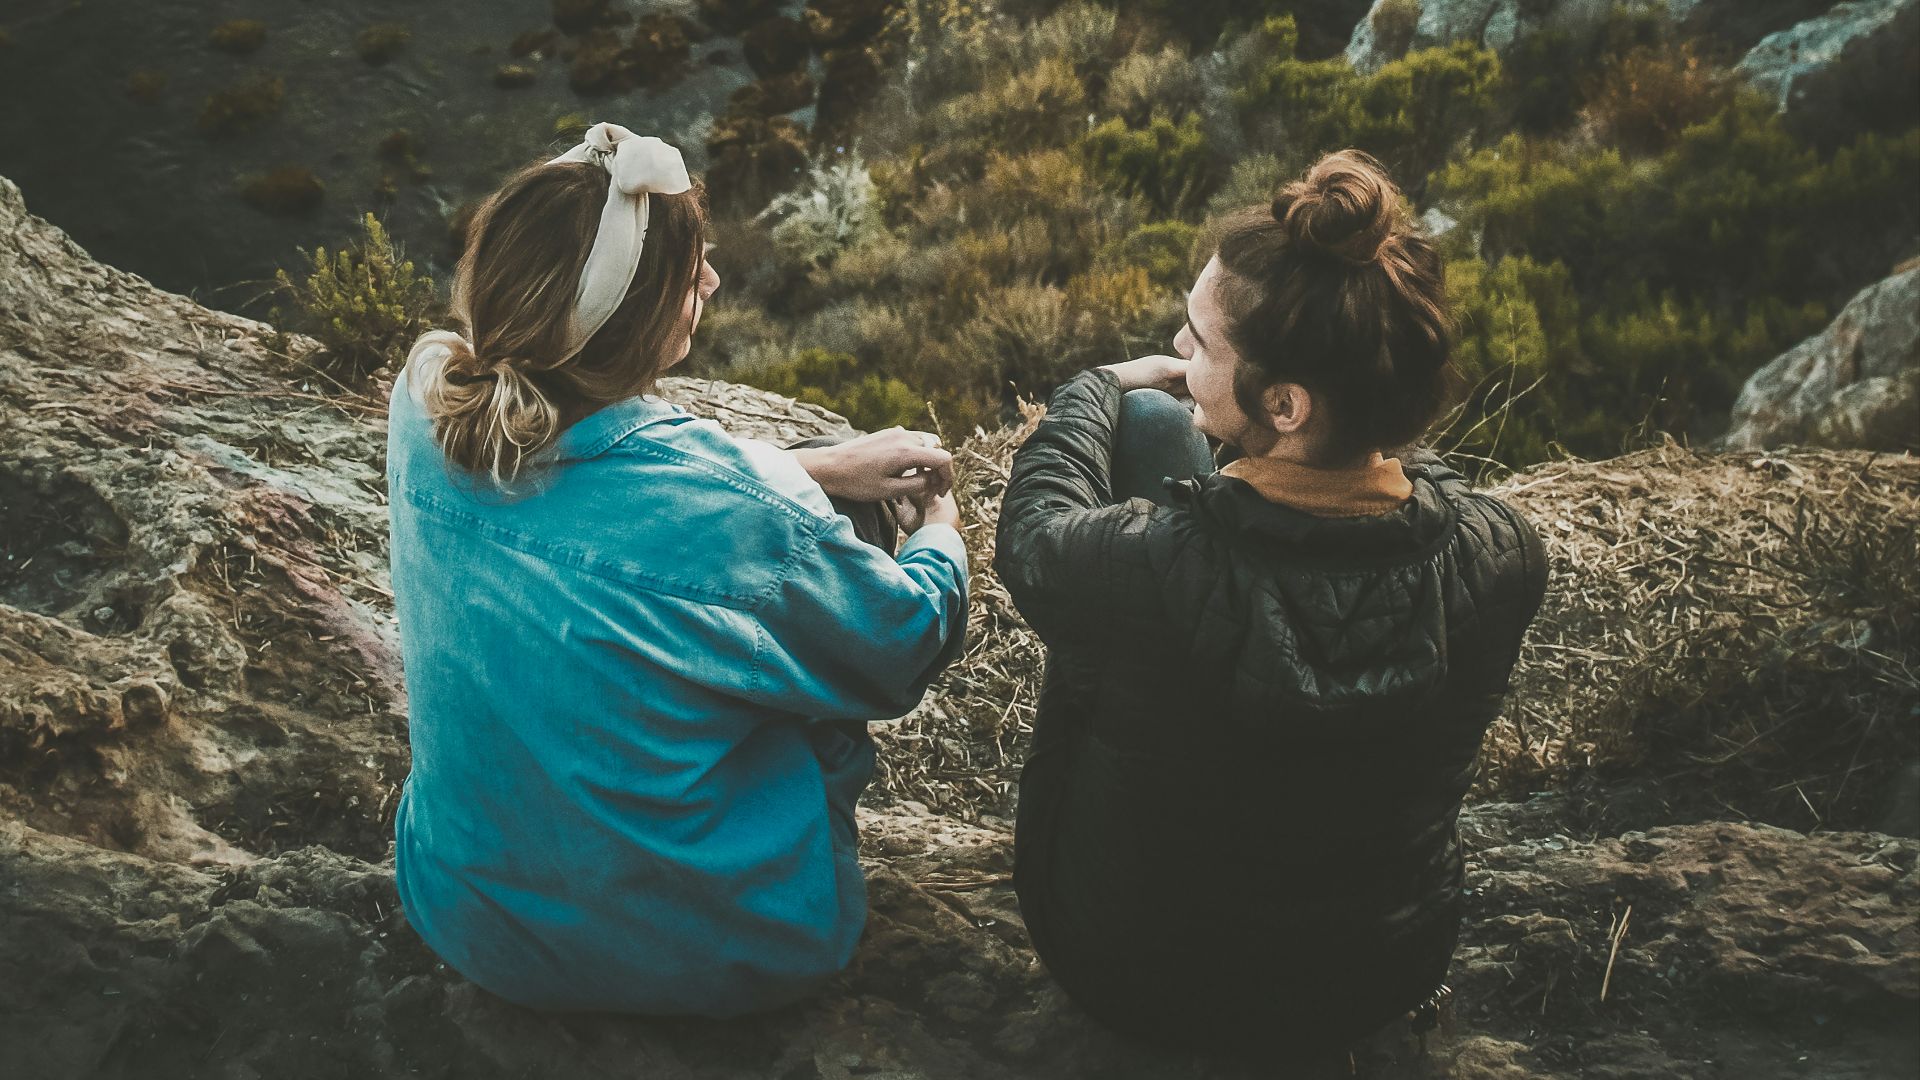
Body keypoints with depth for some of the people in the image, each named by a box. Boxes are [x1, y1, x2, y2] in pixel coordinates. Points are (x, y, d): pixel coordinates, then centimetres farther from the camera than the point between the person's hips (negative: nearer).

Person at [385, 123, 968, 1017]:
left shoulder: (426, 404, -15)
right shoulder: (737, 511, -32)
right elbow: (909, 642, -11)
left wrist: (822, 467, 11)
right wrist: (938, 528, 12)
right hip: (710, 961, -5)